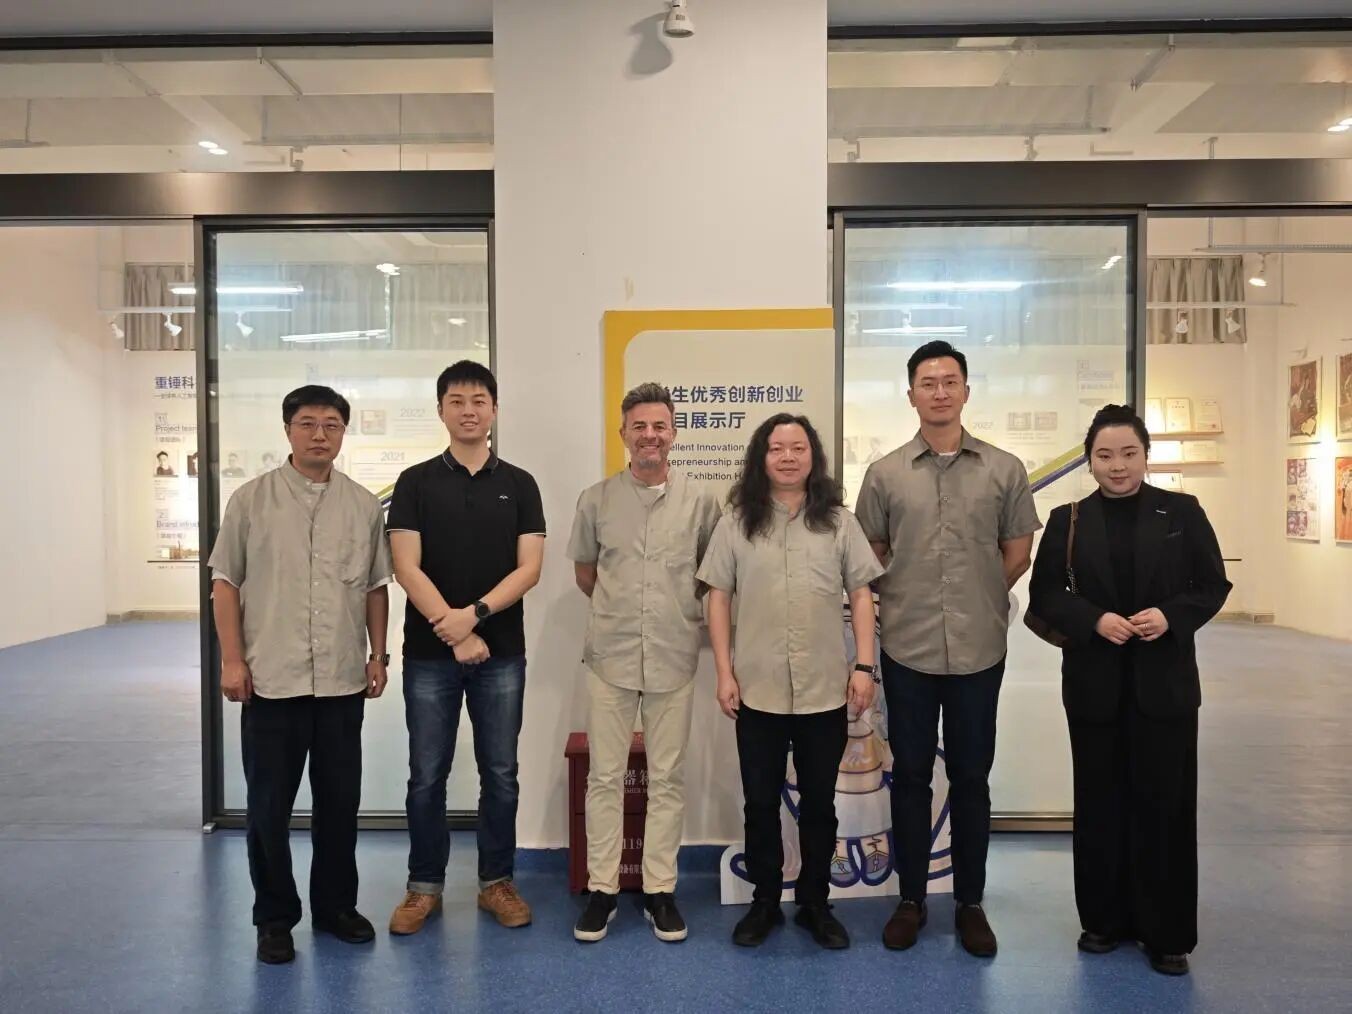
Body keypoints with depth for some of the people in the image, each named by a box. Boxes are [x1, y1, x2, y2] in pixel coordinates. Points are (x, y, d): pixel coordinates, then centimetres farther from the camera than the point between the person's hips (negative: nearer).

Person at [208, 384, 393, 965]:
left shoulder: (364, 506, 6)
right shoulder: (251, 499, -1)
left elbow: (375, 588, 10)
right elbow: (225, 581, 0)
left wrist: (378, 656, 6)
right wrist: (231, 659, -6)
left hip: (343, 679, 2)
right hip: (270, 677, -2)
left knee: (339, 798, 11)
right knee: (269, 803, 7)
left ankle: (335, 905, 28)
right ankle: (274, 917, 24)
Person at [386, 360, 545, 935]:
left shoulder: (519, 484, 4)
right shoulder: (416, 482, 1)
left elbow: (529, 569, -3)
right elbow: (407, 568, -7)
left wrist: (473, 614, -16)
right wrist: (452, 629, -15)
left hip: (502, 653, 1)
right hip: (429, 653, -1)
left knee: (500, 774, 9)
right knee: (427, 776, 8)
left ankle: (496, 881, 24)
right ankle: (424, 885, 23)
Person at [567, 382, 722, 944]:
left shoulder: (701, 500, -1)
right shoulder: (596, 499, 0)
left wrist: (682, 610, 8)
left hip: (673, 658, 0)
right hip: (611, 657, 0)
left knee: (667, 779, 9)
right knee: (605, 776, 7)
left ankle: (660, 890, 22)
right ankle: (602, 888, 20)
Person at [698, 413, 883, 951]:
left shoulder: (839, 522, 4)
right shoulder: (736, 523, 2)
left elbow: (861, 595, 4)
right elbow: (718, 598, 2)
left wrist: (864, 666, -4)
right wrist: (724, 673, -3)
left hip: (825, 689, 1)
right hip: (757, 690, 0)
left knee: (819, 801, 12)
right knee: (760, 801, 10)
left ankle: (815, 902, 28)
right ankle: (764, 901, 26)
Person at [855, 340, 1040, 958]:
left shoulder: (1004, 470, 1)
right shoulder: (884, 473, 2)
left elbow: (1017, 553, 8)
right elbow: (871, 554, 9)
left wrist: (977, 600, 8)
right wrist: (907, 600, 6)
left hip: (978, 648, 0)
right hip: (908, 649, 0)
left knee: (971, 778, 10)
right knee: (910, 775, 10)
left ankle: (970, 903, 25)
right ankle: (911, 899, 25)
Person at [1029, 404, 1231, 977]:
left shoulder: (1182, 512, 1)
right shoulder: (1067, 520, 2)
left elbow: (1213, 586, 2)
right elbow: (1044, 594, 0)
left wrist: (1171, 615, -17)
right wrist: (1094, 620, -16)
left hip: (1165, 681, -1)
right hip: (1094, 682, 1)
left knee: (1164, 803, 5)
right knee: (1101, 802, 10)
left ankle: (1167, 932, 19)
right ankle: (1104, 918, 26)